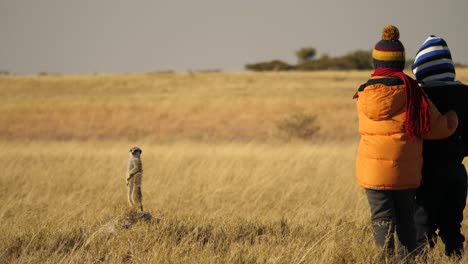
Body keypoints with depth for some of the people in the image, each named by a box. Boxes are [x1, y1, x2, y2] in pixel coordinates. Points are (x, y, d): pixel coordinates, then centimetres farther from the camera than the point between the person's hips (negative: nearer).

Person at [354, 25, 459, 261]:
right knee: (405, 217, 15)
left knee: (382, 217, 0)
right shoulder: (413, 91, -2)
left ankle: (388, 257, -12)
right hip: (407, 169, 2)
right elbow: (437, 127, -2)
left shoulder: (367, 92, -4)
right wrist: (452, 119, 21)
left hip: (375, 168, -2)